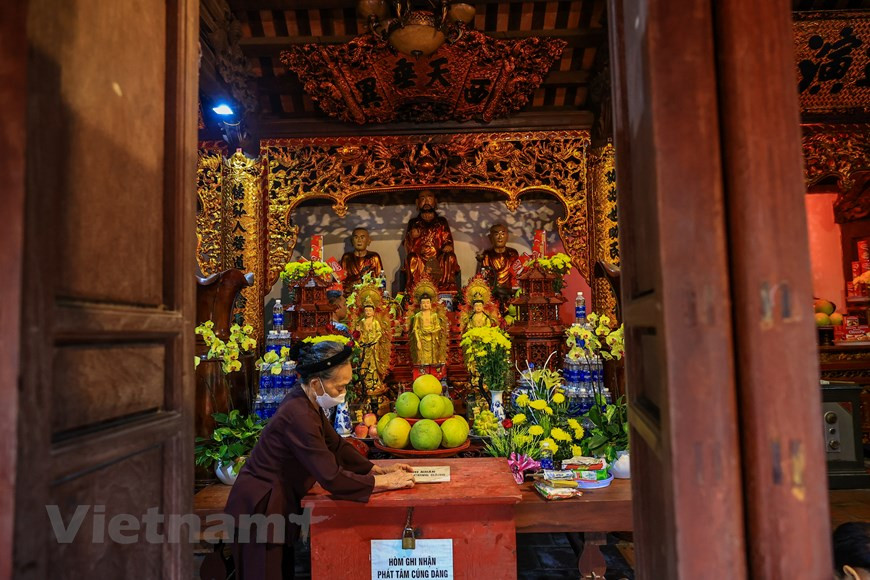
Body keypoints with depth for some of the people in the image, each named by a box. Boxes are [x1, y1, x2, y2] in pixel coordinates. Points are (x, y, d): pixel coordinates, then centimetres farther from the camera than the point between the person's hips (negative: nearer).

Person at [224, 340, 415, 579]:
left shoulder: (306, 403, -1)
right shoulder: (298, 414, -29)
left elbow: (337, 446, 9)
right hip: (260, 508, -9)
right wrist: (385, 482, -21)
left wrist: (378, 469, 1)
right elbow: (333, 479, -29)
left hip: (277, 504, 9)